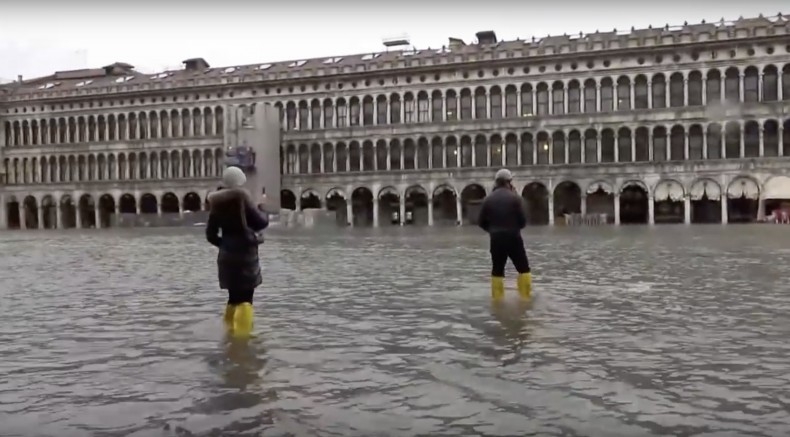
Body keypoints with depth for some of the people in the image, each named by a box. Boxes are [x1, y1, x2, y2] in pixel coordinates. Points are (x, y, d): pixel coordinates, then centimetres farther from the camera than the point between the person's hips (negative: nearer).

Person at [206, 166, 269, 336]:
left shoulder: (217, 203, 5)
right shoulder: (241, 197, -11)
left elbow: (211, 235, 7)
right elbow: (261, 222, -10)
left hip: (227, 256, 6)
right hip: (245, 254, -6)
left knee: (235, 296, 17)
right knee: (245, 298, -2)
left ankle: (231, 330, 23)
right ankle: (242, 333, -8)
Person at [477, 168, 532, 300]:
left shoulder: (488, 199, 1)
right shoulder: (515, 197, -8)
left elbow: (481, 222, 4)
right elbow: (523, 221, -6)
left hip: (496, 239, 3)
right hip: (513, 238, -3)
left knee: (497, 270, 12)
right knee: (523, 268, 10)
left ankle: (497, 298, 12)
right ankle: (526, 296, 9)